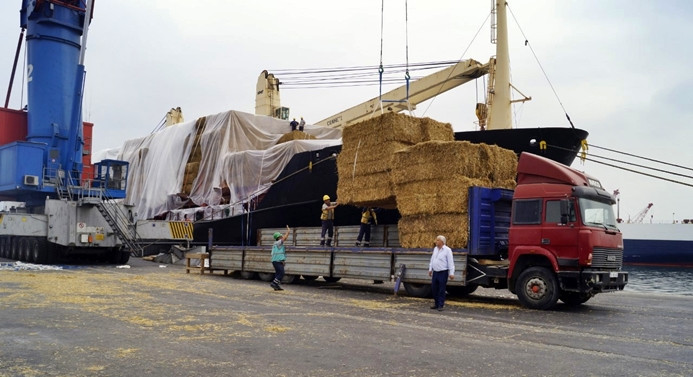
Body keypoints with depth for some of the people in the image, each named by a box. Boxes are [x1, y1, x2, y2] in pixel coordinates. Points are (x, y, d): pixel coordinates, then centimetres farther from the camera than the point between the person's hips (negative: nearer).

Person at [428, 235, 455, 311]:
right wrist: (430, 269, 20)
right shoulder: (435, 249, 11)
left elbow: (450, 262, -13)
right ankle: (436, 304, 24)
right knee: (434, 289, 11)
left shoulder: (447, 250, -10)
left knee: (441, 290, -2)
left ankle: (440, 305, 5)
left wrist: (451, 273, -17)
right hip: (435, 272, 7)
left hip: (443, 273, -7)